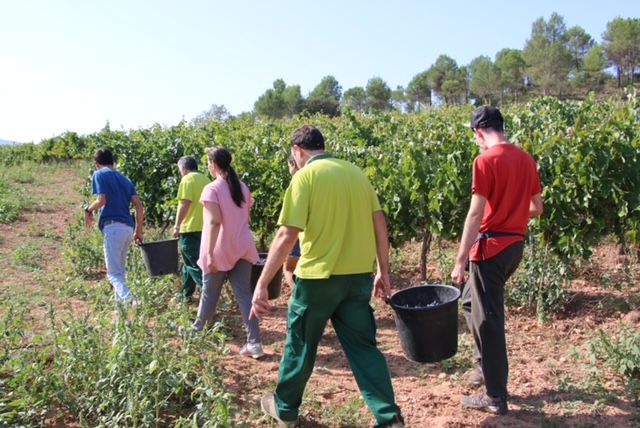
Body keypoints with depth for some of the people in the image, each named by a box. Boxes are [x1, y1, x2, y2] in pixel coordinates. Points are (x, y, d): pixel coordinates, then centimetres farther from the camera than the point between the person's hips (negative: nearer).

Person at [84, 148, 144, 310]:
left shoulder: (99, 175, 4)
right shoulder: (125, 179, 21)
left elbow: (102, 200, -10)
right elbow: (139, 206, 12)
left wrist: (88, 210, 9)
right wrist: (138, 231, 16)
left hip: (113, 226, -7)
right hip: (129, 228, 7)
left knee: (113, 273, -11)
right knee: (120, 270, 18)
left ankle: (129, 300, -34)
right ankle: (120, 306, 19)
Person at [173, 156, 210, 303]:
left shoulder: (187, 179, -9)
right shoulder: (205, 179, 15)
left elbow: (185, 204, -18)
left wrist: (177, 225, -12)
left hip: (190, 228, -8)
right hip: (204, 228, 9)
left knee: (193, 264, -5)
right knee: (190, 262, 18)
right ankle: (186, 294, 26)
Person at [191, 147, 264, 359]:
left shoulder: (212, 189, -11)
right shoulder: (243, 187, 9)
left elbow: (214, 222, -20)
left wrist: (209, 253, -20)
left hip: (220, 251, -5)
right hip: (242, 248, 5)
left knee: (209, 294, 13)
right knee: (245, 295, 2)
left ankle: (197, 331, 35)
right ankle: (254, 343, -4)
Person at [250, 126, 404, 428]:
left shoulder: (305, 176, -9)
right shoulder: (355, 172, 9)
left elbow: (287, 235, -17)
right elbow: (380, 223, 8)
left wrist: (261, 284, -14)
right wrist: (383, 272, 15)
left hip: (319, 276, -5)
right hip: (359, 275, 5)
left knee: (300, 345, 14)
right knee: (362, 346, 13)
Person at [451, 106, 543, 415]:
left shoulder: (486, 160, -14)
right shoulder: (526, 159, 9)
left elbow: (475, 214, -19)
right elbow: (537, 208, 16)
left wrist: (460, 260, -17)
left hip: (491, 247, -8)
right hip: (515, 245, 8)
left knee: (487, 317, 0)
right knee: (471, 302, 25)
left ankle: (496, 398, 9)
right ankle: (486, 364, 32)